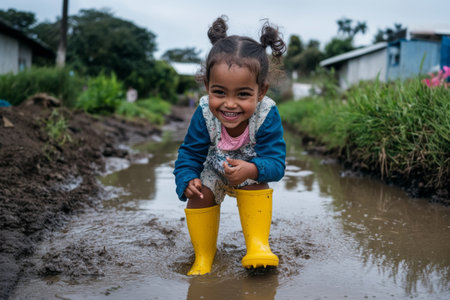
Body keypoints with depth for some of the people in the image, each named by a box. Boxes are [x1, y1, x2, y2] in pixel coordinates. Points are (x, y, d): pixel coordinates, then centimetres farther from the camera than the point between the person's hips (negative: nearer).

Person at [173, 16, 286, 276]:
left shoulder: (267, 115, -35)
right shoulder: (204, 115, -30)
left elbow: (276, 161, -35)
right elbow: (190, 153, -14)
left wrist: (252, 170, -56)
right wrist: (187, 180, -32)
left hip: (251, 174, -1)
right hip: (214, 172, 2)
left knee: (255, 186, -29)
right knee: (200, 194, -17)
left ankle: (258, 245, -14)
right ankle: (204, 254, 1)